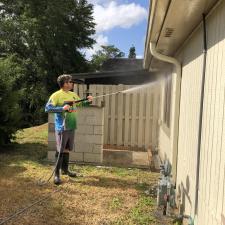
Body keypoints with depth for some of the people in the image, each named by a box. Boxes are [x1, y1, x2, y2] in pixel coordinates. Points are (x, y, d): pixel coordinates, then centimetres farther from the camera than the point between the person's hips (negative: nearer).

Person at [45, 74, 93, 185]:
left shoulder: (73, 95, 12)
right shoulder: (56, 95, -11)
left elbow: (81, 104, 23)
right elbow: (47, 108, -18)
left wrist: (88, 101, 3)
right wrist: (62, 108, -25)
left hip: (71, 127, 7)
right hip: (61, 127, -7)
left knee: (67, 149, 17)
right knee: (60, 150, -2)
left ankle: (65, 169, 32)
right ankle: (56, 174, 8)